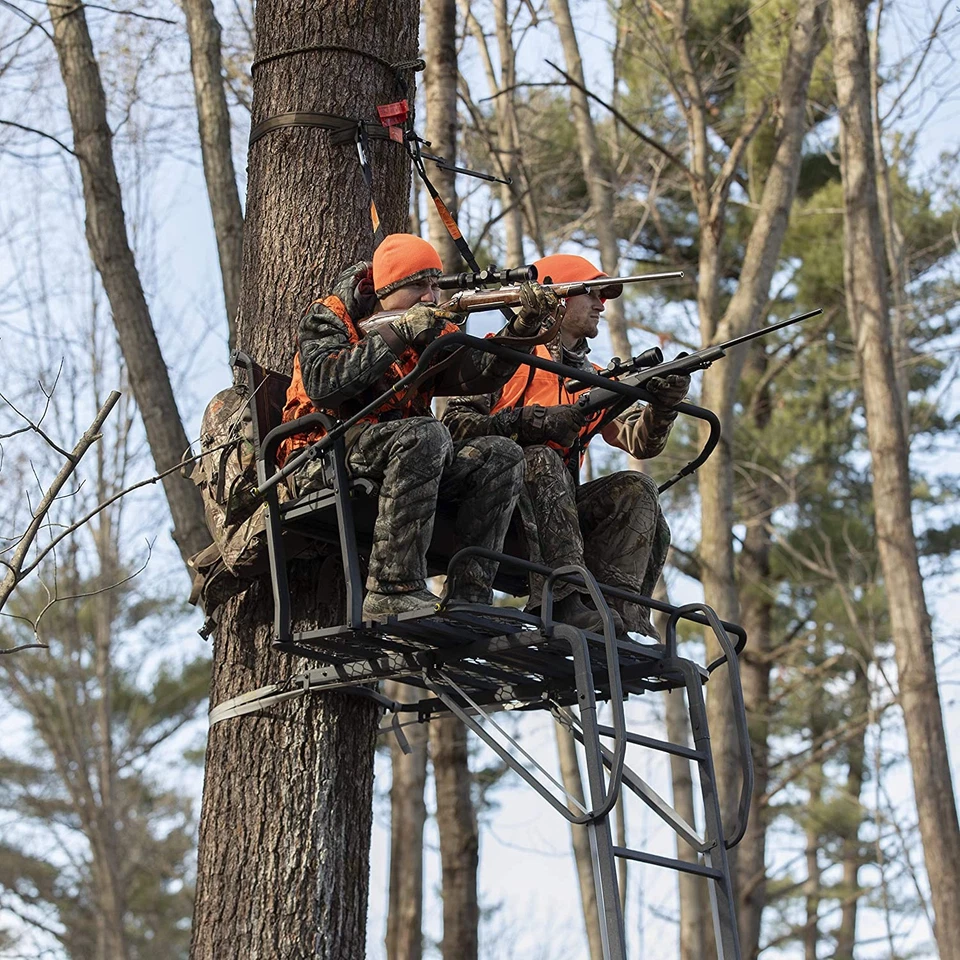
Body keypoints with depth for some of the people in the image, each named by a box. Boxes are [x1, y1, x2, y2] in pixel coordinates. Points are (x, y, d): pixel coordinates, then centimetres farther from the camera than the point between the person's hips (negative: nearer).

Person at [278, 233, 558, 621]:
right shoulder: (330, 317, -1)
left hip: (398, 454, 6)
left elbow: (481, 372, -5)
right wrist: (397, 334, -20)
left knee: (501, 455, -12)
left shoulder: (434, 330, 14)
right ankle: (393, 592, -35)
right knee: (425, 433, -33)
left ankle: (467, 597, -19)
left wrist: (524, 326, -22)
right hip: (326, 464, -6)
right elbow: (322, 383, -21)